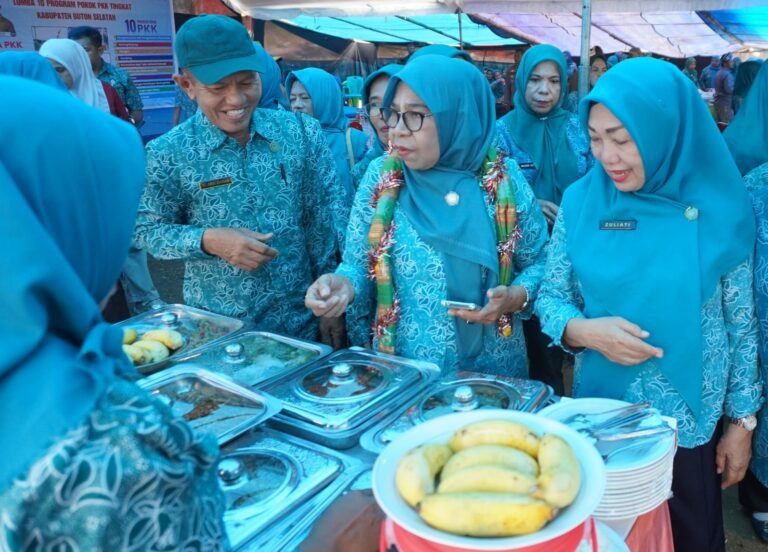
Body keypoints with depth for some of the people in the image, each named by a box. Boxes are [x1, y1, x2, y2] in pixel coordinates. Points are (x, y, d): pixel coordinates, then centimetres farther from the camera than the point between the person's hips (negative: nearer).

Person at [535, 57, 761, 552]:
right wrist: (584, 330, -22)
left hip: (692, 423, -1)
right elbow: (550, 297, -2)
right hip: (600, 415, 1)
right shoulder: (581, 201, -9)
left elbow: (742, 325, -3)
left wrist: (742, 422, 1)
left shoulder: (718, 209, -12)